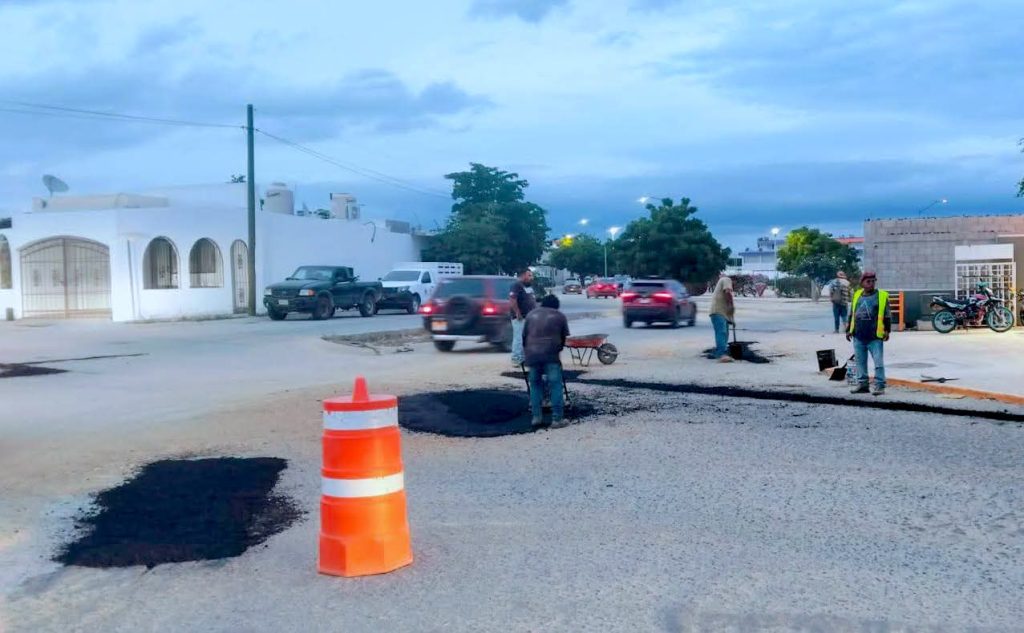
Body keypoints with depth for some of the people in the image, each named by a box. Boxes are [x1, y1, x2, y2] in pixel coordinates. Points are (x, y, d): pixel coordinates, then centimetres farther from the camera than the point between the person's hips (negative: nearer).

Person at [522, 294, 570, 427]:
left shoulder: (531, 314, 19)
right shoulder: (560, 316, 13)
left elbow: (524, 335, 18)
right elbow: (564, 337, 13)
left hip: (531, 354, 3)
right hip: (550, 354, -3)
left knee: (535, 384, 15)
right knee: (555, 385, 0)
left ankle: (536, 416, 13)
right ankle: (557, 418, -3)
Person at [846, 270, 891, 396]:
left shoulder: (882, 296, -1)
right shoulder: (857, 295, 11)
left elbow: (887, 316, 0)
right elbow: (852, 315, 18)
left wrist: (887, 330, -5)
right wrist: (849, 330, 16)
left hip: (875, 337, -4)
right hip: (858, 337, 5)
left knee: (878, 362, -5)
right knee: (860, 362, 11)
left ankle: (880, 386, 0)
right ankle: (862, 384, 20)